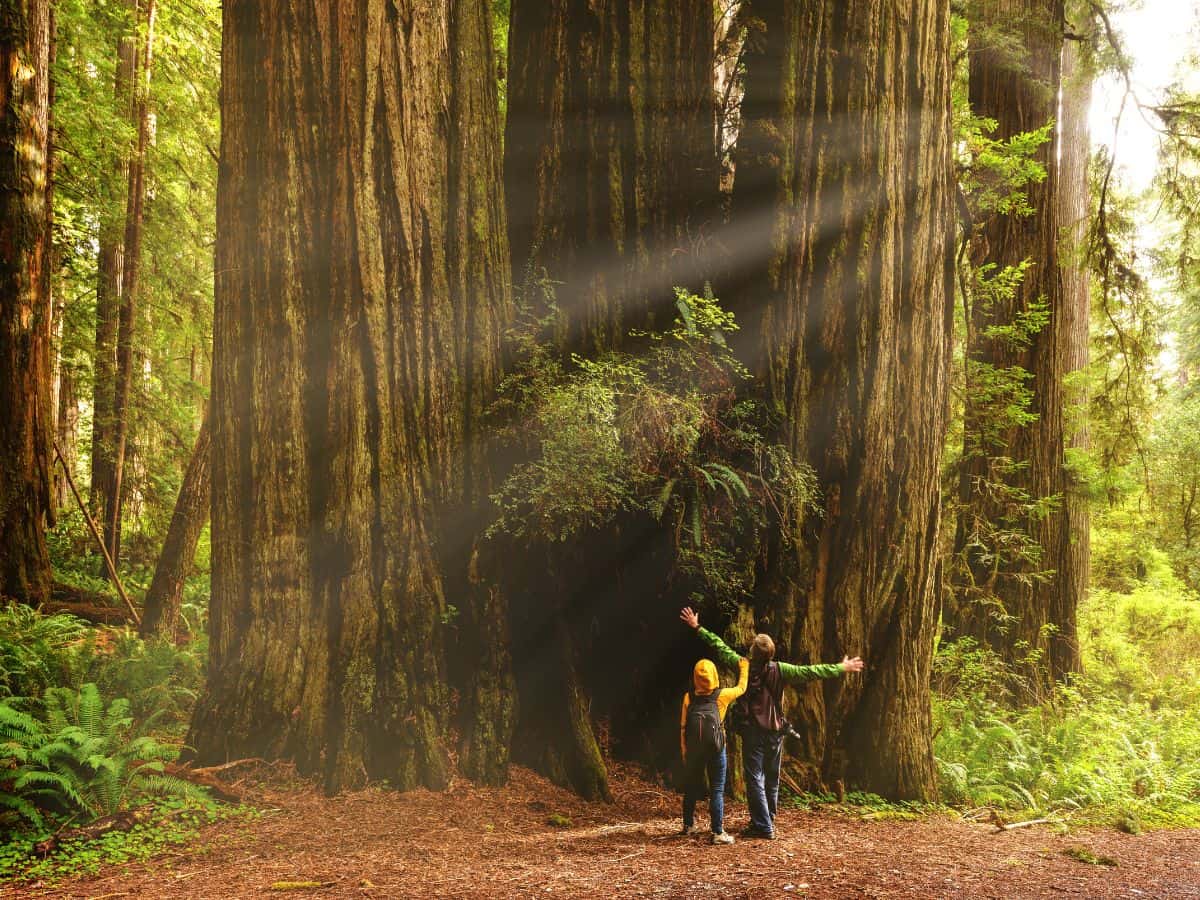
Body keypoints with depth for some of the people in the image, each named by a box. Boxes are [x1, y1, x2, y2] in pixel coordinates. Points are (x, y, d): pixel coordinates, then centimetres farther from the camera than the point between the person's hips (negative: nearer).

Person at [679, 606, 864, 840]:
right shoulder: (780, 670, -5)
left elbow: (720, 647, -5)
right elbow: (810, 672, -2)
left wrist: (697, 628, 2)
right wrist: (841, 668, 7)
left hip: (753, 731, -3)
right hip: (775, 731, 3)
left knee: (754, 778, -2)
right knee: (772, 778, 15)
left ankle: (762, 826, -6)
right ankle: (768, 821, 25)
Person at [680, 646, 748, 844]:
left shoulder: (689, 697, 2)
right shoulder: (722, 695, -3)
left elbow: (683, 727, 4)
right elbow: (741, 688, 15)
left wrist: (684, 751, 11)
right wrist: (744, 667, 29)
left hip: (693, 750, 3)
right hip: (715, 749, -3)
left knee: (691, 787, 17)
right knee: (717, 790, -1)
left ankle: (689, 825, 31)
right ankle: (718, 832, -6)